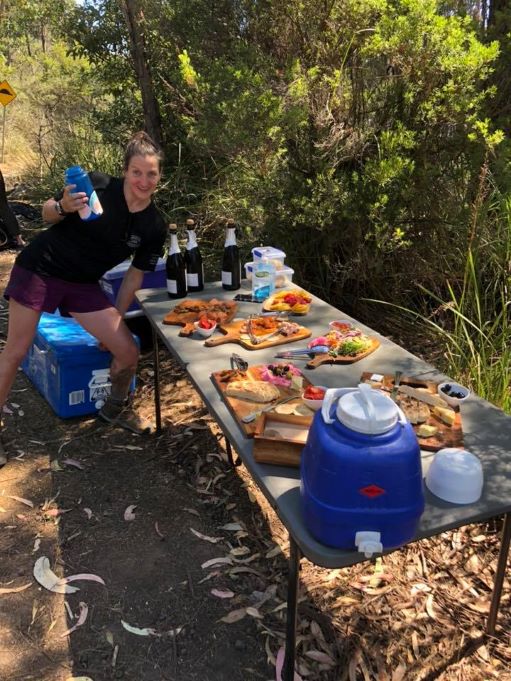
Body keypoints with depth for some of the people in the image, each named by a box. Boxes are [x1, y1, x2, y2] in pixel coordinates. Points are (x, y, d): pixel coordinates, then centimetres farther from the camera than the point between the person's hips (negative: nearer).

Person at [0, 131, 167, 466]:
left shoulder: (155, 227, -6)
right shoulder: (97, 185, -16)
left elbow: (136, 273, 5)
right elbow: (47, 214, -3)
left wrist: (116, 320, 7)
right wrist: (63, 207, -26)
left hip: (83, 285, 4)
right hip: (39, 269, -3)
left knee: (129, 352, -4)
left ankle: (115, 407, 26)